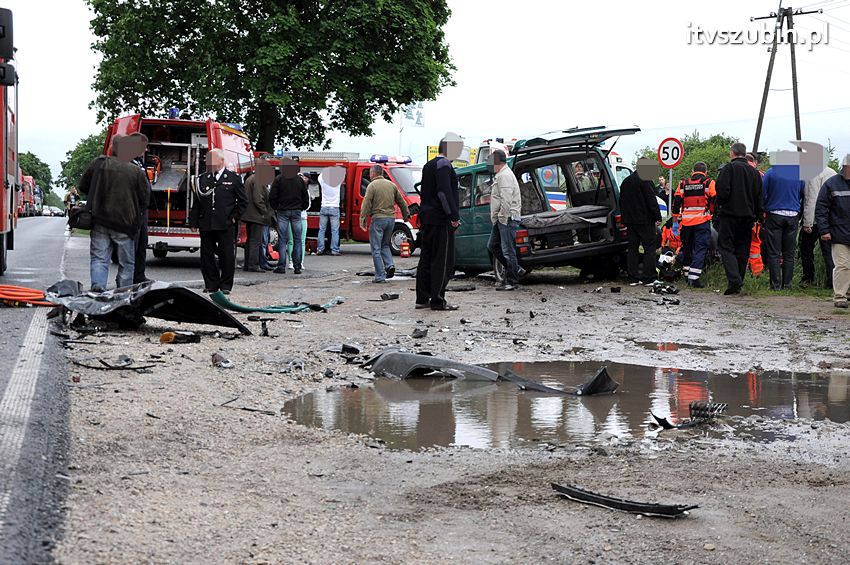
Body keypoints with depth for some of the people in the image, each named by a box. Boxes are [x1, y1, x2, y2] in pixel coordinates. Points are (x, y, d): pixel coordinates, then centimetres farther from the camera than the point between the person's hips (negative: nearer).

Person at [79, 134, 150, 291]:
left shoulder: (99, 163, 1)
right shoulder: (137, 172, -4)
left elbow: (83, 186, 10)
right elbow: (144, 201, 1)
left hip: (100, 220, 1)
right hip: (124, 225, -1)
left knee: (99, 258, 6)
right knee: (126, 263, 9)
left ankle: (98, 286, -14)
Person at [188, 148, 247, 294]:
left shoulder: (234, 178, 4)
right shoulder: (203, 179, 12)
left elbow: (243, 201, 5)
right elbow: (197, 203, 12)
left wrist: (234, 217, -3)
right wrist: (194, 221, 4)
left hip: (226, 226, -3)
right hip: (206, 226, 3)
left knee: (227, 256, 0)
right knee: (207, 256, 5)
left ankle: (225, 285, 10)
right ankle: (211, 285, 14)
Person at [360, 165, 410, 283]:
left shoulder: (372, 185, -7)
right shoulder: (391, 184, 12)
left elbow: (366, 204, -13)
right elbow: (401, 202, 19)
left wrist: (363, 219, -12)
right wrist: (406, 215, 30)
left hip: (378, 219, -6)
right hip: (391, 219, 6)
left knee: (376, 248, 0)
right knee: (385, 245, 22)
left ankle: (380, 276, -3)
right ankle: (390, 265, 1)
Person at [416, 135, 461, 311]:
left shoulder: (428, 165, 19)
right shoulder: (443, 164, -11)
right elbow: (444, 192, -21)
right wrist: (454, 216, -20)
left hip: (427, 219, 10)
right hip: (441, 219, -10)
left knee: (426, 259, 12)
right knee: (443, 261, -7)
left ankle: (422, 298, 14)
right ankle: (438, 301, -7)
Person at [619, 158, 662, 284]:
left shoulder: (626, 181, 15)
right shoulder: (644, 180, -12)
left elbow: (621, 202, 21)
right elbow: (651, 200, -16)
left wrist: (625, 218, 25)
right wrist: (657, 217, -11)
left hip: (630, 220, 8)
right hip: (644, 220, -8)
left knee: (632, 248, 9)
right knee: (650, 247, -2)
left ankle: (633, 277, 8)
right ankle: (648, 277, -6)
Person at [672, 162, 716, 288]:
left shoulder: (683, 184, 11)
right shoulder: (709, 183, 1)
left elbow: (676, 201, 11)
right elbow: (715, 201, -4)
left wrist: (676, 216, 19)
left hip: (686, 221, 3)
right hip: (703, 221, -3)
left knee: (687, 248, 17)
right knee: (700, 248, -4)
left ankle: (687, 275, 24)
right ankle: (694, 277, -15)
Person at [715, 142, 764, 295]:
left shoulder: (729, 168, -7)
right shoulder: (754, 172, 14)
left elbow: (722, 191, -16)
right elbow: (760, 198, 14)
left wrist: (718, 204, 2)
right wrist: (757, 216, 17)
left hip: (729, 214, -6)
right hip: (748, 216, 6)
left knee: (726, 247, -4)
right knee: (742, 250, 9)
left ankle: (734, 280, -22)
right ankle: (738, 286, 11)